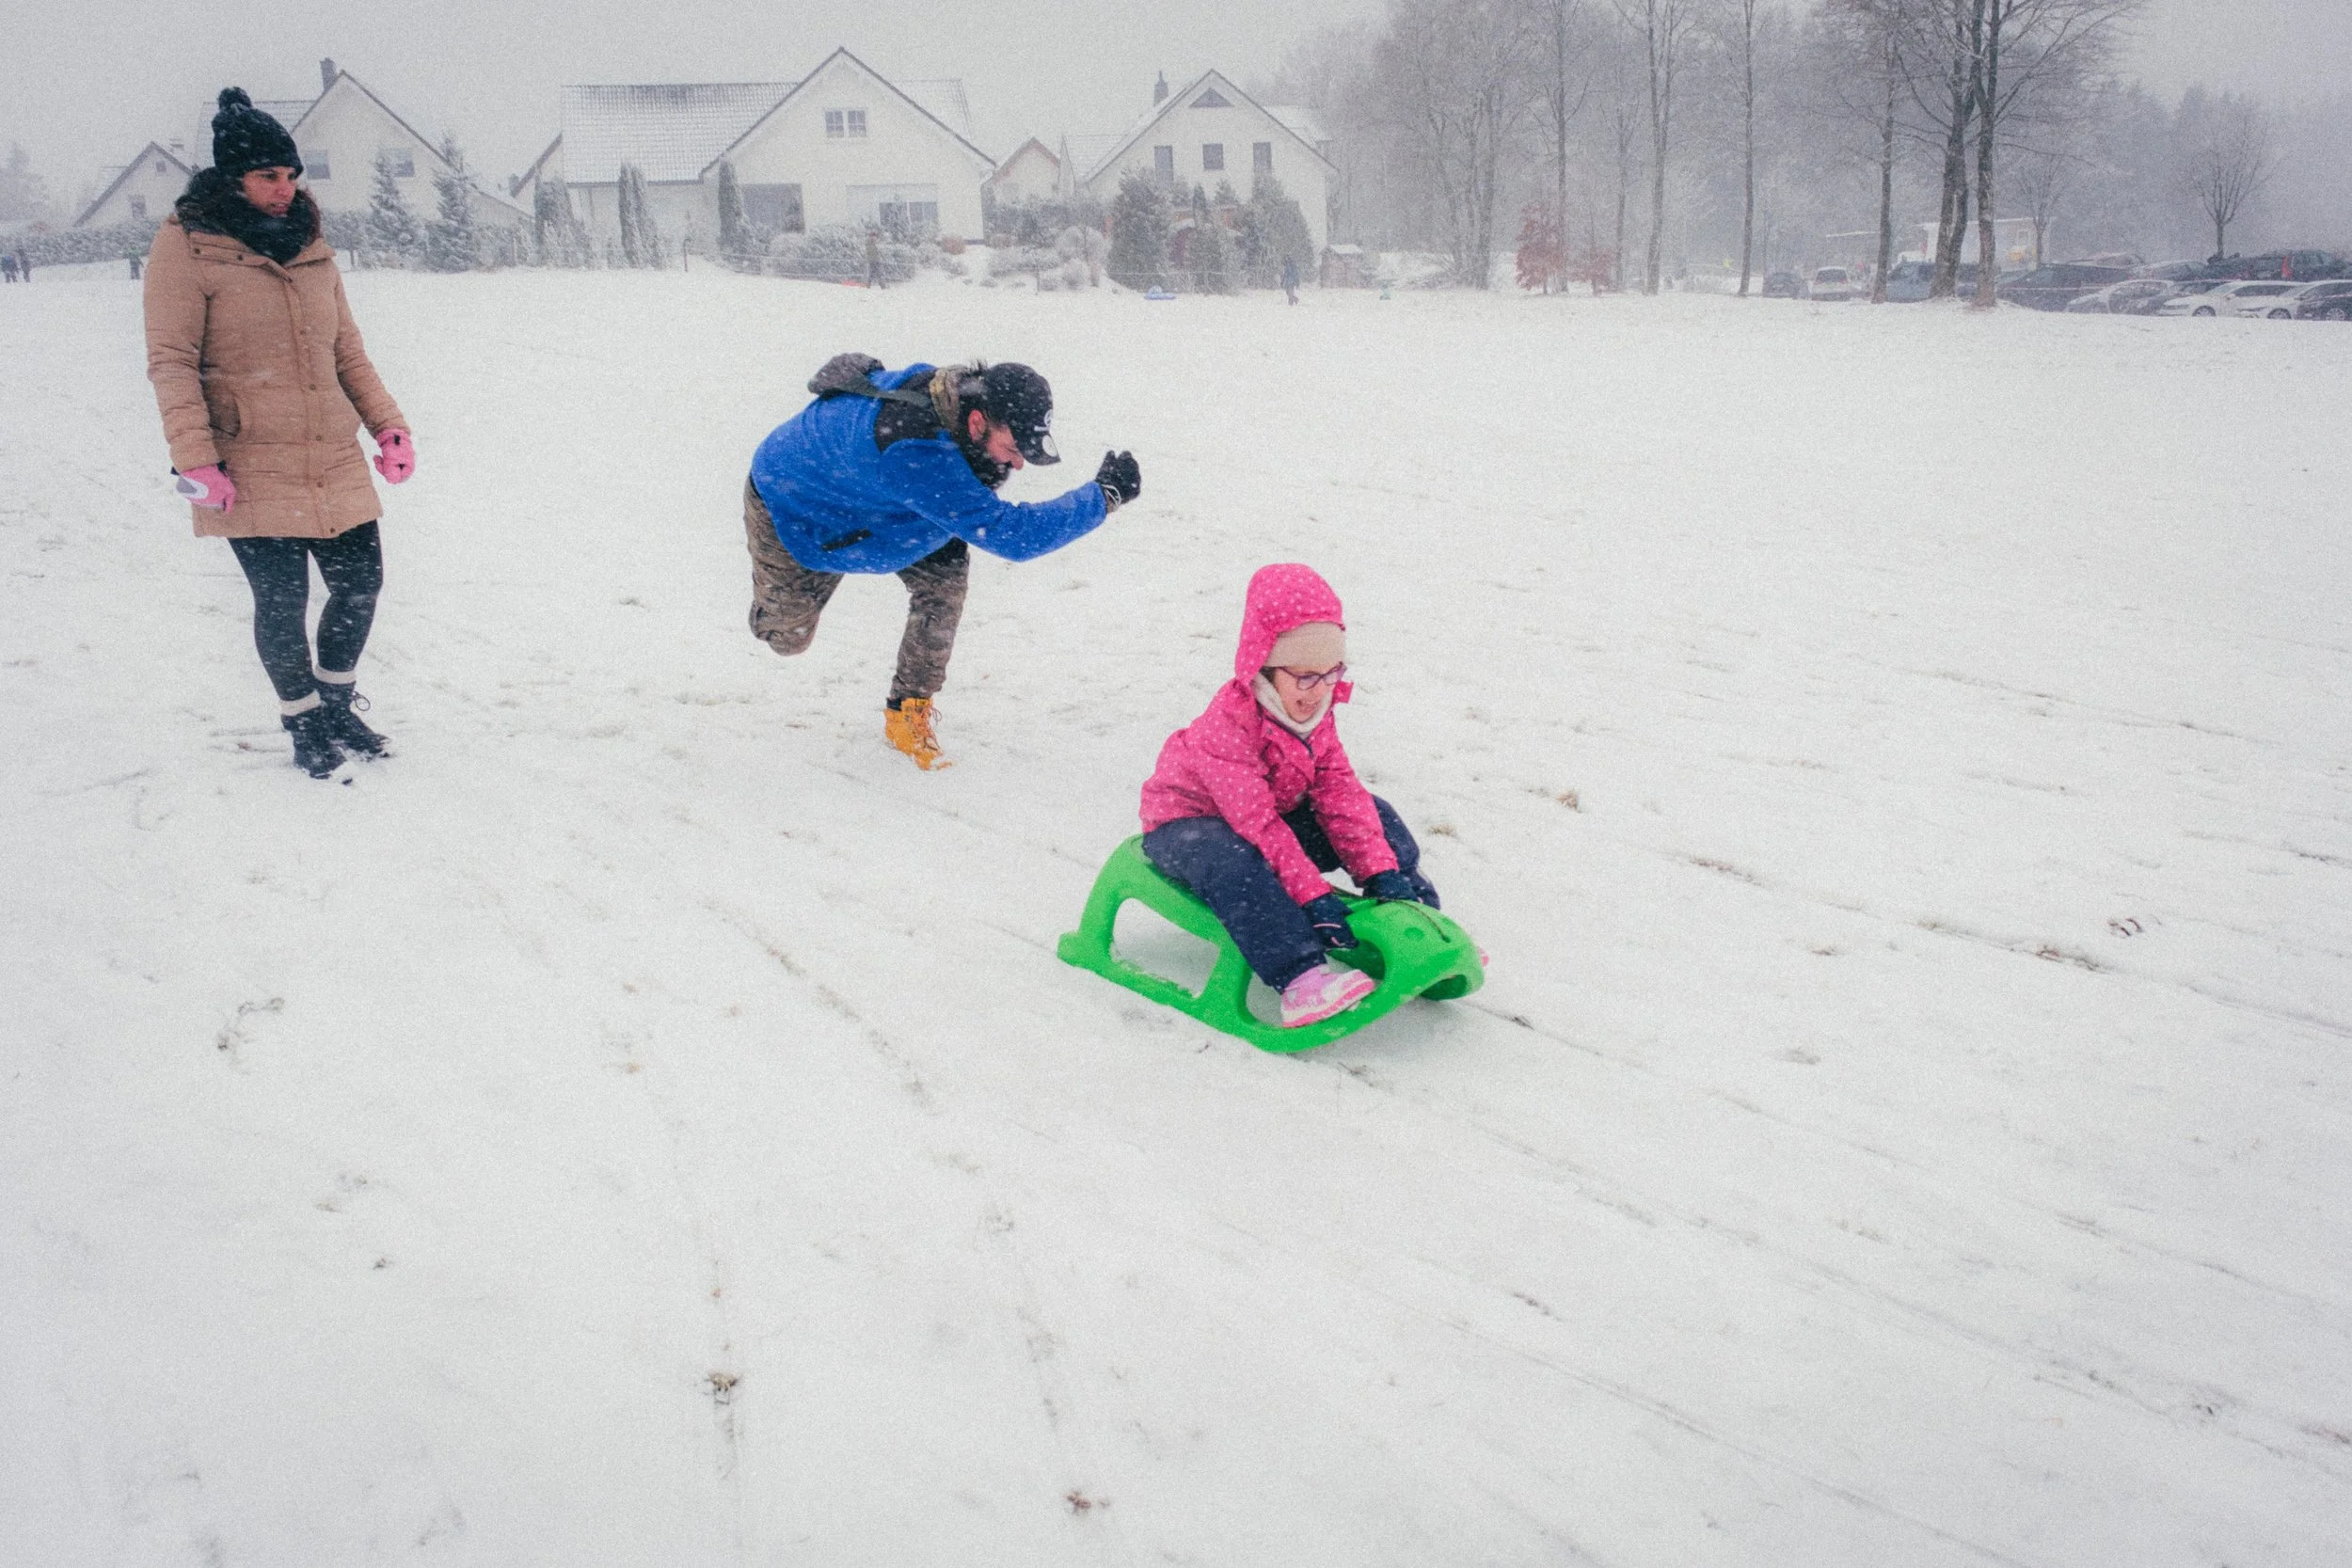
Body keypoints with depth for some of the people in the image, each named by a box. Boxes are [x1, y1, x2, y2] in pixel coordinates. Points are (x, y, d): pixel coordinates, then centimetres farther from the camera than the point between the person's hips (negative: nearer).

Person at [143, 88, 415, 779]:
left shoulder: (309, 246, 12)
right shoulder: (186, 246, -4)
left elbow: (347, 352, 17)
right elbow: (171, 360, -8)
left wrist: (387, 423, 6)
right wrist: (194, 459, -16)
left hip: (335, 461, 5)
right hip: (252, 468, -5)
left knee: (360, 582, 6)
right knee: (281, 598, -2)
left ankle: (337, 703, 31)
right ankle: (303, 722, 20)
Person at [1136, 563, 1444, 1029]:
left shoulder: (1316, 710, -7)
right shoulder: (1230, 724, -32)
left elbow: (1340, 791, -10)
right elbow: (1258, 825, -36)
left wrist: (1379, 871, -19)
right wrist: (1313, 895, -40)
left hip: (1281, 814, 8)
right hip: (1187, 822, -8)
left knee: (1377, 818, -1)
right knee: (1235, 863, -42)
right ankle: (1300, 980, -53)